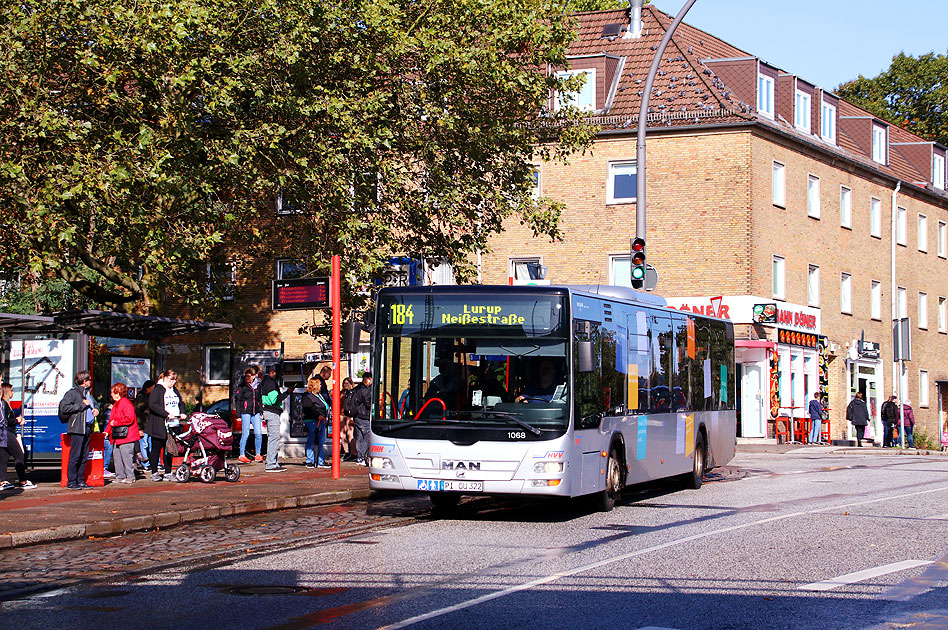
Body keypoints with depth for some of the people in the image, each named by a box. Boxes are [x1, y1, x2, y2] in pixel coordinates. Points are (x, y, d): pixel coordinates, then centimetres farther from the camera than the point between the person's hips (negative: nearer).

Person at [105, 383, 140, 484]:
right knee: (117, 456, 10)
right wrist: (107, 431, 14)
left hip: (126, 437, -10)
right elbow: (111, 419, 26)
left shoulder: (126, 404, -11)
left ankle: (130, 477, -3)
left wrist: (116, 422, -17)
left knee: (126, 456, -9)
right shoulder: (115, 404, 19)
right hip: (117, 437, 10)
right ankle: (120, 476, 16)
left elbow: (129, 419, -22)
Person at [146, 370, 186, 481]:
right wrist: (166, 414, -22)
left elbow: (180, 404, 27)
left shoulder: (175, 391, 17)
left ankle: (168, 473, 12)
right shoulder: (157, 390, -6)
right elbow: (152, 404, -18)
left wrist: (181, 413, 6)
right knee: (156, 449, 2)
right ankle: (154, 473, 9)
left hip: (173, 426, 6)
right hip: (159, 426, -6)